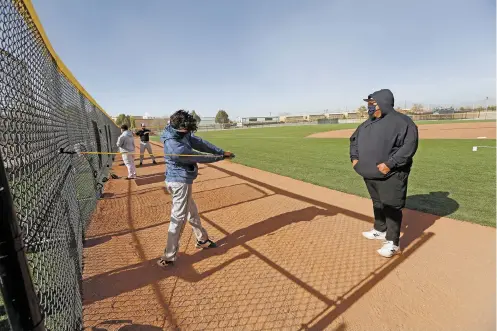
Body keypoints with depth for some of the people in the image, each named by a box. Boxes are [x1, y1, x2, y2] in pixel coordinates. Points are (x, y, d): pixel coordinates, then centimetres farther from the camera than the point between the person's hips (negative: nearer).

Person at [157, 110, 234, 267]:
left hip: (180, 180, 10)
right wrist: (221, 157, -10)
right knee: (178, 218, -1)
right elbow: (199, 157, -22)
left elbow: (200, 143, -2)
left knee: (192, 212, 22)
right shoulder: (174, 147, -30)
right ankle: (169, 256, 11)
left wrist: (222, 152, -7)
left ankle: (202, 239, 42)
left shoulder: (183, 134, -4)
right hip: (180, 182, -10)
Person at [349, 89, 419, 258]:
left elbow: (409, 146, -21)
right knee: (378, 204, 21)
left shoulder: (401, 121, -13)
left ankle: (392, 243, 10)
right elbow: (354, 139, 21)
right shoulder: (368, 123, 12)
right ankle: (380, 230, 39)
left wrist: (389, 164, -26)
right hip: (370, 174, 8)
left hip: (391, 175, -8)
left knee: (392, 208, -1)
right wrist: (355, 157, 8)